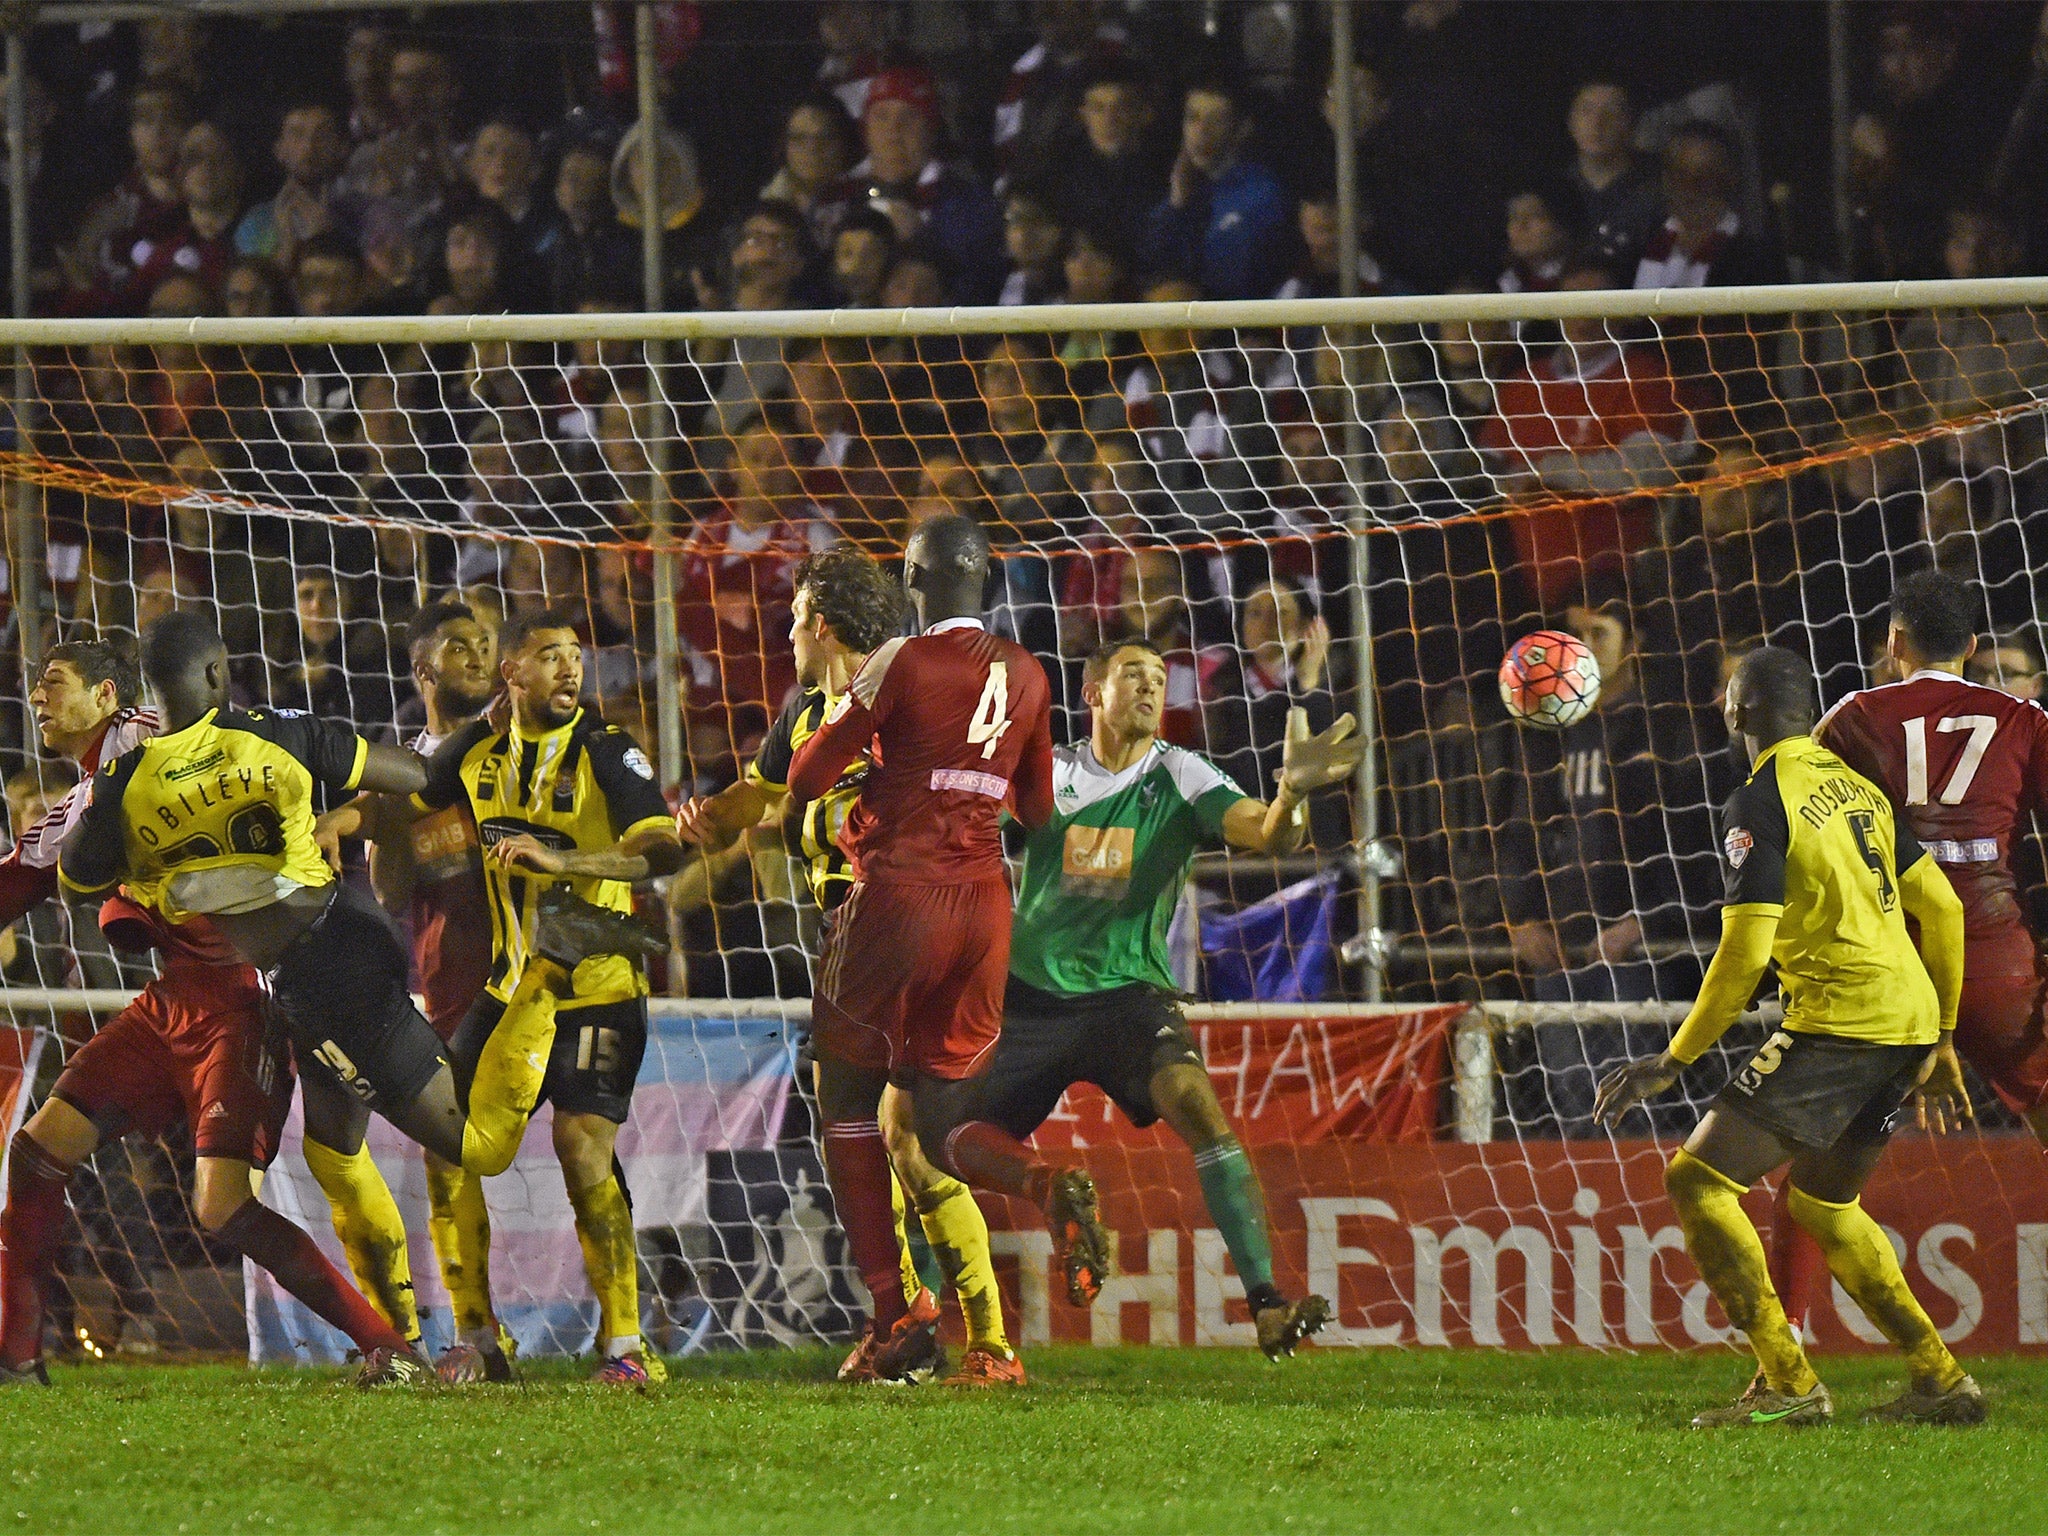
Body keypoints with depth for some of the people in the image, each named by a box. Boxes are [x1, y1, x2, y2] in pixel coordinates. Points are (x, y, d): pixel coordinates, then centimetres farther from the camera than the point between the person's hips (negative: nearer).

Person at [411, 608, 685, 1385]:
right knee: (456, 1142, 3)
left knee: (585, 1150, -16)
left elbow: (663, 852, -24)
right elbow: (404, 807, 24)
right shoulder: (477, 750, 4)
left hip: (596, 983, -6)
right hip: (512, 986, 6)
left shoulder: (606, 752, -12)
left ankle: (624, 1344, -9)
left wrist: (563, 861, -34)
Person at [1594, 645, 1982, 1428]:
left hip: (1839, 1023, -9)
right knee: (1822, 1201, 26)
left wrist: (1674, 1061, -6)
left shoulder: (1760, 804, -9)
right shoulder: (1857, 788, 17)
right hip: (1909, 1020, 9)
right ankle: (1941, 1382, 23)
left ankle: (1789, 1383, -11)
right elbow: (1941, 909, 19)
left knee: (1698, 1178, -5)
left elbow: (1743, 956, -14)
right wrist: (1941, 1041, 26)